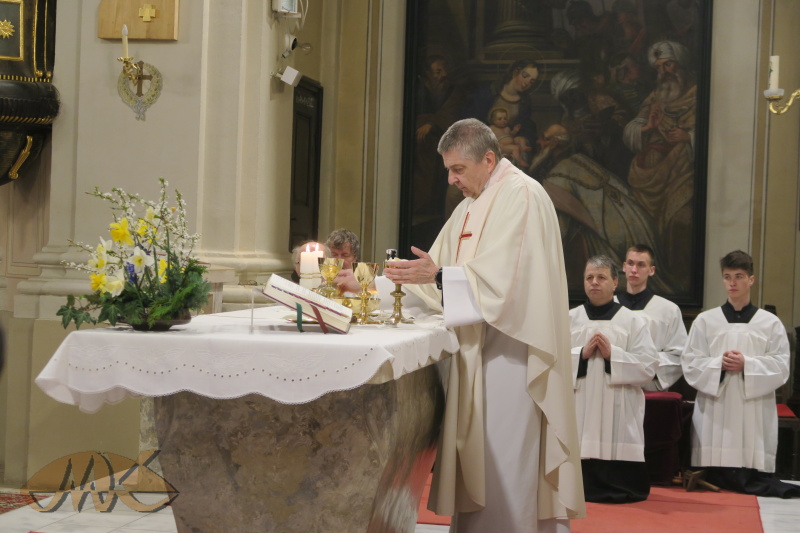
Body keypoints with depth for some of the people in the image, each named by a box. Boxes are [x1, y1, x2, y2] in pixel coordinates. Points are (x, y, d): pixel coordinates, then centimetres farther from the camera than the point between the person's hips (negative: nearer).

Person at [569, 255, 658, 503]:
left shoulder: (633, 321, 6)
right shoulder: (570, 319, 10)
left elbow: (648, 367, -2)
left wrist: (612, 354, -12)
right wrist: (581, 354, -11)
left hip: (618, 411, -1)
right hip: (579, 410, 1)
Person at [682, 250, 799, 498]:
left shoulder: (770, 323, 8)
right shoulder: (705, 320, 10)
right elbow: (690, 363, 5)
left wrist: (747, 364, -15)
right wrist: (718, 364, -14)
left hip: (754, 411, -1)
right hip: (714, 410, 1)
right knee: (713, 477, -7)